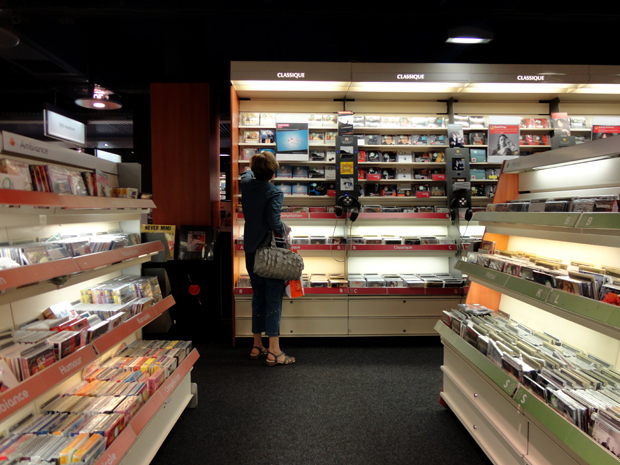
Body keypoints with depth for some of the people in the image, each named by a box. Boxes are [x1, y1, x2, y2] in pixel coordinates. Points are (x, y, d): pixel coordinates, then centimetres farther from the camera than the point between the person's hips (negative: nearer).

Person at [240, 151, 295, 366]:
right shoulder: (274, 193, -16)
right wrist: (284, 229, -7)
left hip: (251, 251, 7)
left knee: (258, 297, 16)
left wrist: (253, 170, 47)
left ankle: (257, 346, 24)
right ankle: (274, 351, 3)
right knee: (273, 299, -1)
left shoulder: (246, 185, 4)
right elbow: (273, 222, -27)